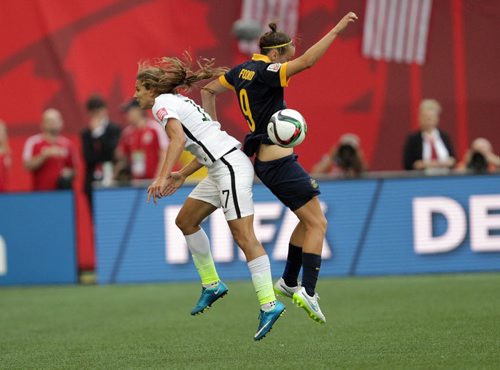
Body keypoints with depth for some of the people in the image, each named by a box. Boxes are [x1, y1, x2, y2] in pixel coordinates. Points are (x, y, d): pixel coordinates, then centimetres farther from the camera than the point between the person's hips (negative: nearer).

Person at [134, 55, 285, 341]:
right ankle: (212, 284, 23)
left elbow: (178, 139, -23)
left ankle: (269, 304, -17)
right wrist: (182, 175, 23)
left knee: (244, 237, -13)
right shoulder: (179, 101, 23)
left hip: (230, 166, -10)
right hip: (223, 167, 10)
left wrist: (162, 177, -28)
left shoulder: (162, 103, -5)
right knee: (186, 220, 19)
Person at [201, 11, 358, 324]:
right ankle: (308, 291, -15)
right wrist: (337, 30, -27)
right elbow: (307, 61, -28)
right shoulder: (265, 73, -17)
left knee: (308, 221, 20)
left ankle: (288, 281, 27)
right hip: (279, 161, -10)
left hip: (265, 161, 10)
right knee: (317, 223, -8)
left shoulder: (242, 71, 10)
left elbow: (208, 90, 22)